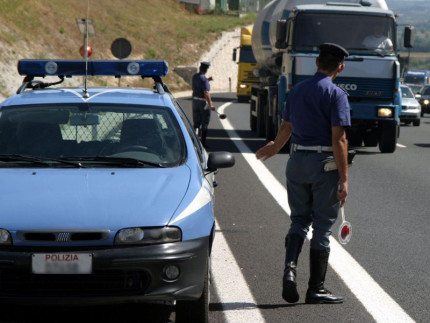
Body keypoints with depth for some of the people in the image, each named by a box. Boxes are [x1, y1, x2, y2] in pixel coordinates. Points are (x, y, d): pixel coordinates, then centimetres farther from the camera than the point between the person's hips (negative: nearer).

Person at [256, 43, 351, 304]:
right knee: (322, 226, 3)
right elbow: (338, 140, -16)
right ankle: (316, 289, 8)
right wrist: (344, 179, -14)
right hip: (324, 163, -5)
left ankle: (290, 268, -8)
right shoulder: (336, 94, -10)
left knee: (300, 219, 16)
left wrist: (275, 148, 44)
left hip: (297, 161, 5)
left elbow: (285, 129, 23)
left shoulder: (297, 90, 10)